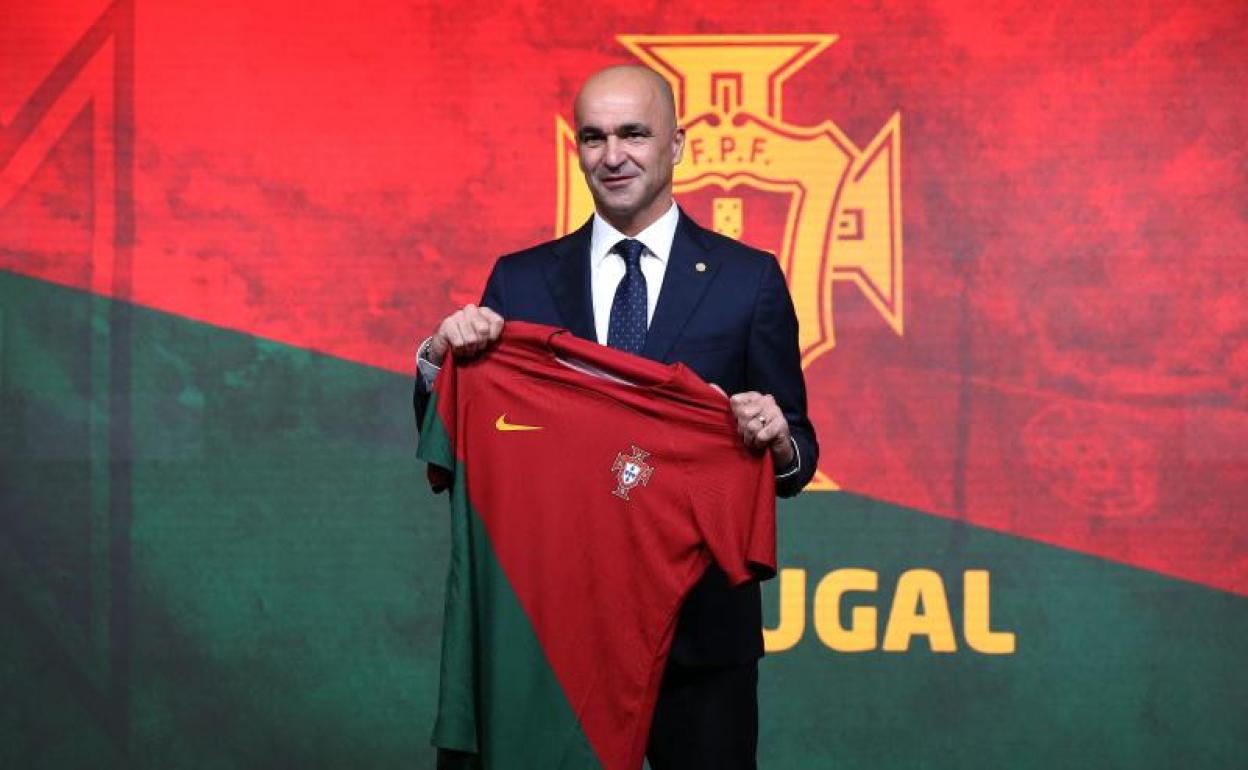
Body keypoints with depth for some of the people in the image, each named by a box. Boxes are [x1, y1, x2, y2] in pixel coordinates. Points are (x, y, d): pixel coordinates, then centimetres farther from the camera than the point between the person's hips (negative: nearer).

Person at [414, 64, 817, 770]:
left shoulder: (749, 279, 1)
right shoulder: (520, 281, 6)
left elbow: (798, 453, 3)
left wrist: (779, 442, -20)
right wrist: (440, 358, -14)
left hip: (701, 624, -1)